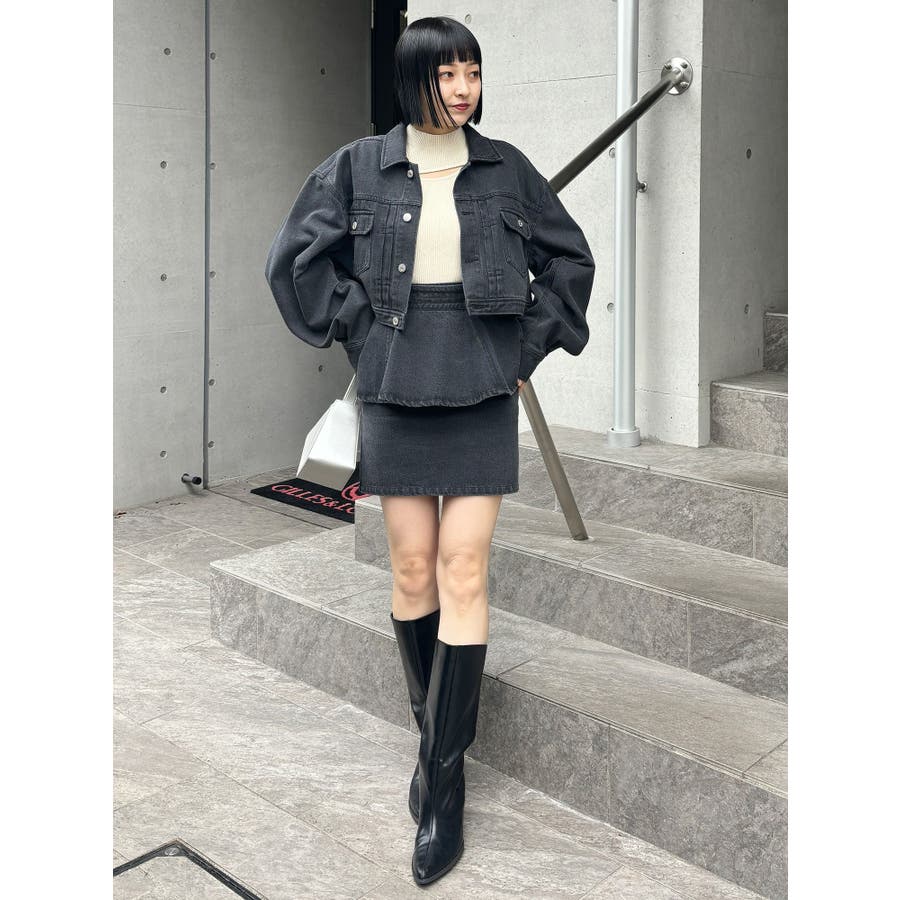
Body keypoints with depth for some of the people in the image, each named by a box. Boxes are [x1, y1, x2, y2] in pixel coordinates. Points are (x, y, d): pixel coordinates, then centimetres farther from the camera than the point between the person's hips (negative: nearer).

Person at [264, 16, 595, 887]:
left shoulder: (506, 168, 4)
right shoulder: (360, 165, 2)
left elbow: (570, 259, 13)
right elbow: (296, 257, 6)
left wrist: (528, 348, 5)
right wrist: (362, 334, 1)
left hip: (481, 391, 0)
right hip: (396, 390, 0)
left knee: (464, 572, -5)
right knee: (413, 571, 5)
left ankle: (443, 781, 1)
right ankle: (431, 731, 26)